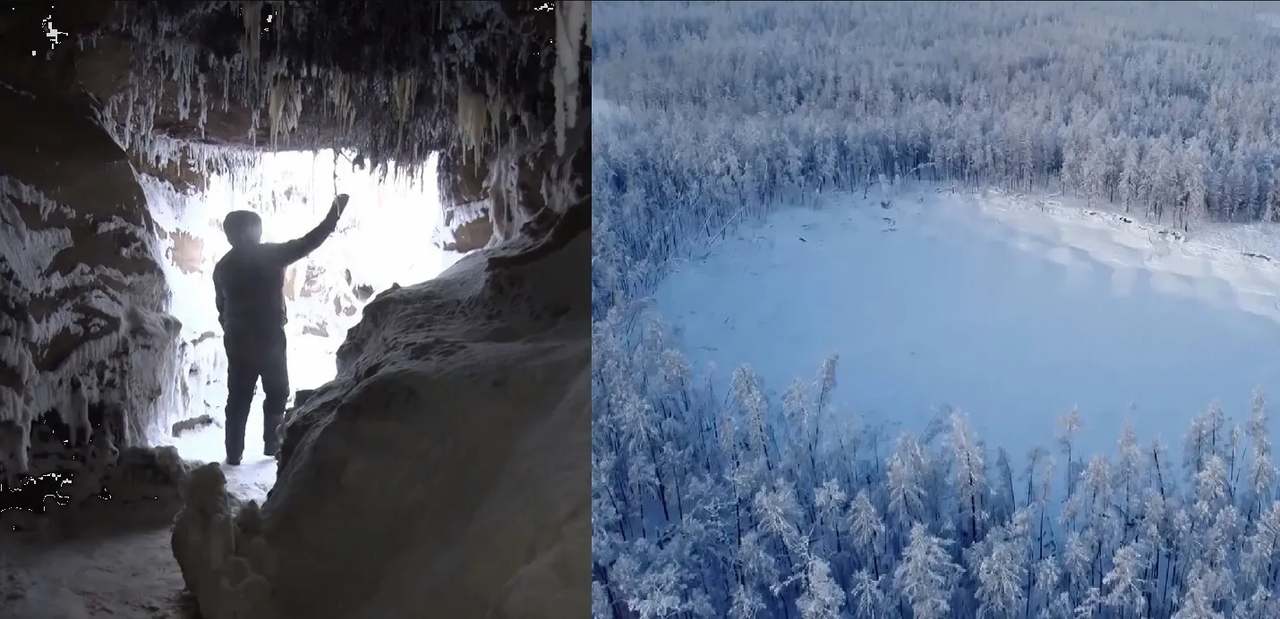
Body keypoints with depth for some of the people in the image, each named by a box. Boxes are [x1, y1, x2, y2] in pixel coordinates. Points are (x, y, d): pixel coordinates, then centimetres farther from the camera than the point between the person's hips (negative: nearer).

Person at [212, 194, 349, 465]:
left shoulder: (223, 267, 5)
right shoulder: (270, 254, -9)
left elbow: (222, 308, 10)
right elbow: (309, 242, -7)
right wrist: (335, 212, 0)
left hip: (236, 340, 4)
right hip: (269, 338, -4)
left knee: (238, 397, 8)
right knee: (276, 393, 12)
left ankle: (234, 453, 6)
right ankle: (272, 444, 13)